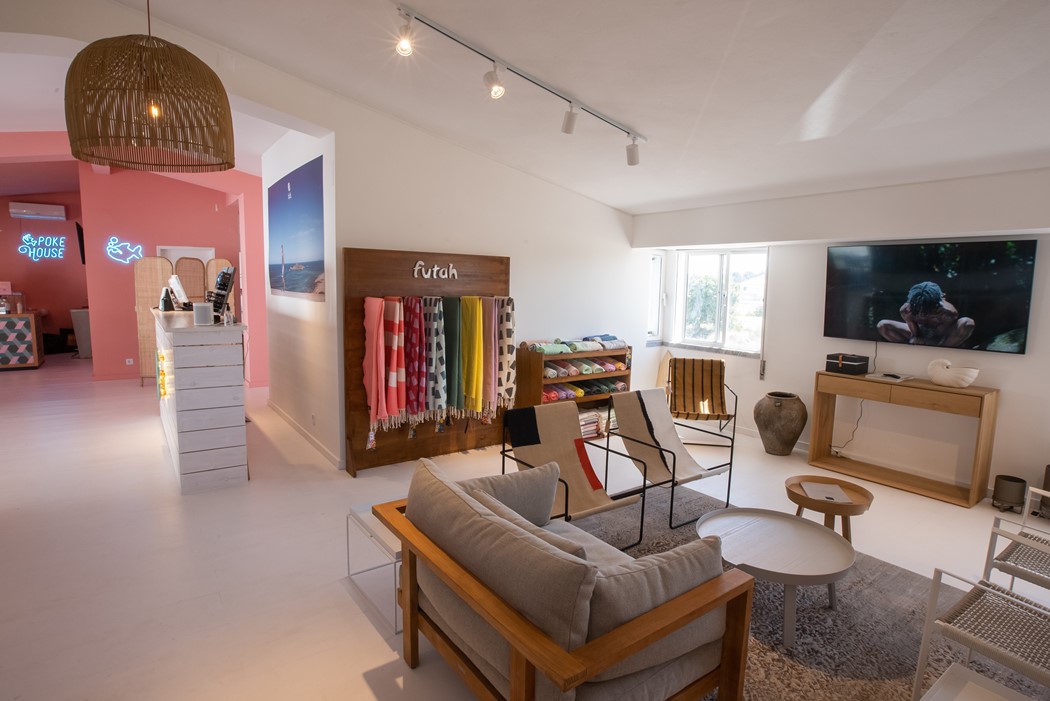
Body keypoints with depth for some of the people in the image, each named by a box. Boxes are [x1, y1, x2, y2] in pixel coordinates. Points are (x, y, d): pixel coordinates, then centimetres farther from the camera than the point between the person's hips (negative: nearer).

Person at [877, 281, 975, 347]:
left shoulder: (948, 312, -37)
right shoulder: (906, 310, -32)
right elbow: (915, 334, -20)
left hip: (941, 339, -2)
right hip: (921, 335, 2)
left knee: (967, 323, -35)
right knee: (882, 326, -22)